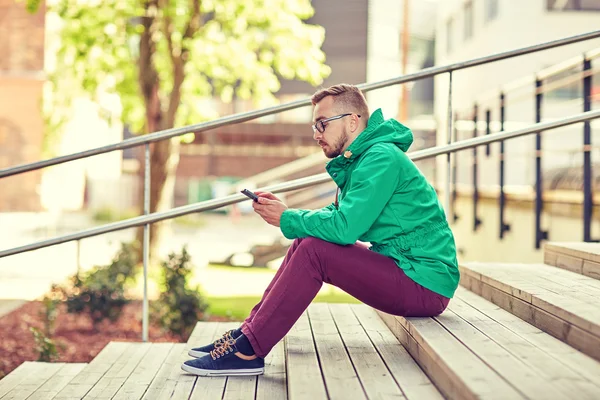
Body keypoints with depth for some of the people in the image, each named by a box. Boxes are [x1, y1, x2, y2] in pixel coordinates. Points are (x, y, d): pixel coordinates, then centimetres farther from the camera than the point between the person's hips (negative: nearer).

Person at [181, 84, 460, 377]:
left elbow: (344, 227, -26)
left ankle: (248, 351, -16)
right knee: (306, 242, 6)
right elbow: (337, 214, 15)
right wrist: (283, 211, 0)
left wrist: (287, 219, -11)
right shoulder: (360, 160, 15)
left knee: (313, 250, -21)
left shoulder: (382, 158, -17)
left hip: (426, 285, -10)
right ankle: (248, 333, 4)